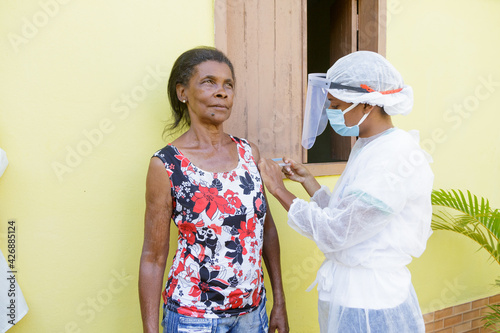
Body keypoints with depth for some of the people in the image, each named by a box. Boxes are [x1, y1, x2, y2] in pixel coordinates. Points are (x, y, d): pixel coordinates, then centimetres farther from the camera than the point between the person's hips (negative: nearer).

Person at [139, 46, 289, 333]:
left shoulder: (248, 152, -1)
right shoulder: (166, 165, -13)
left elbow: (267, 229, 6)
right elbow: (153, 258, -8)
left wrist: (279, 302, 8)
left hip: (253, 309, 4)